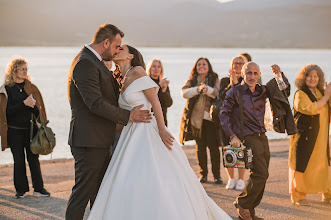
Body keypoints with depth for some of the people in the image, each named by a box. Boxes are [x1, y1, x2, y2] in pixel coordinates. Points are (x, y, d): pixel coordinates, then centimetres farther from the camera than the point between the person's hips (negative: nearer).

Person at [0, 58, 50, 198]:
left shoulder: (31, 87, 10)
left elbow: (38, 109, 10)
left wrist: (32, 104, -12)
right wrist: (24, 104, -18)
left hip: (30, 129, 2)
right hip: (14, 130, -2)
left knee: (33, 159, 1)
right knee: (19, 160, 4)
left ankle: (38, 188, 10)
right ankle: (21, 189, 13)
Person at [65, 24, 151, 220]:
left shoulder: (95, 62, 16)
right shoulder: (85, 64, -18)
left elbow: (111, 95, 25)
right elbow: (95, 104, -23)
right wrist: (128, 116, -16)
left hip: (101, 140, 11)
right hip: (89, 140, -11)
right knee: (83, 191, -5)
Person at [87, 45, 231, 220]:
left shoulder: (137, 71, -7)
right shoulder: (121, 81, 16)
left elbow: (155, 101, -11)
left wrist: (162, 130, -15)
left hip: (147, 132, -8)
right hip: (132, 135, 8)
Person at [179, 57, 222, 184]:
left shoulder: (215, 80, 6)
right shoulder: (191, 81, 10)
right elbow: (184, 93, -7)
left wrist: (207, 89, -28)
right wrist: (197, 89, -23)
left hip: (211, 117, -2)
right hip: (196, 118, 2)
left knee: (213, 145, -6)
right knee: (200, 147, 7)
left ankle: (217, 175, 3)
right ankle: (203, 173, 17)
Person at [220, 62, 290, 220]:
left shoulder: (262, 91, 10)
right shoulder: (235, 92, -5)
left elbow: (285, 89, 20)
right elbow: (223, 114, -5)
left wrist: (279, 75, 1)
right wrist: (232, 136, -13)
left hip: (262, 137, 6)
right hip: (248, 138, -6)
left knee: (259, 177, 8)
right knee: (261, 174, -12)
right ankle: (242, 204, 5)